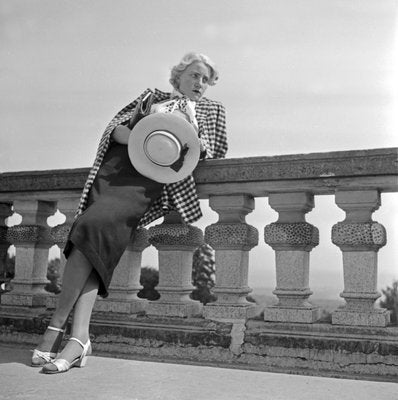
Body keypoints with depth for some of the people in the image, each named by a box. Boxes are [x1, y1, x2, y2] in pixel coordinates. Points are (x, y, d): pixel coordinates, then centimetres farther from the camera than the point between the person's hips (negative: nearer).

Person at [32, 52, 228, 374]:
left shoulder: (211, 109, 27)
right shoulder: (152, 96, 28)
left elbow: (217, 151, 17)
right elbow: (116, 127, 19)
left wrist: (192, 139, -3)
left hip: (154, 176, -2)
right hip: (118, 167, 3)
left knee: (93, 226, -27)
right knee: (92, 236, -22)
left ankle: (58, 324, -22)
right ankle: (79, 338, -24)